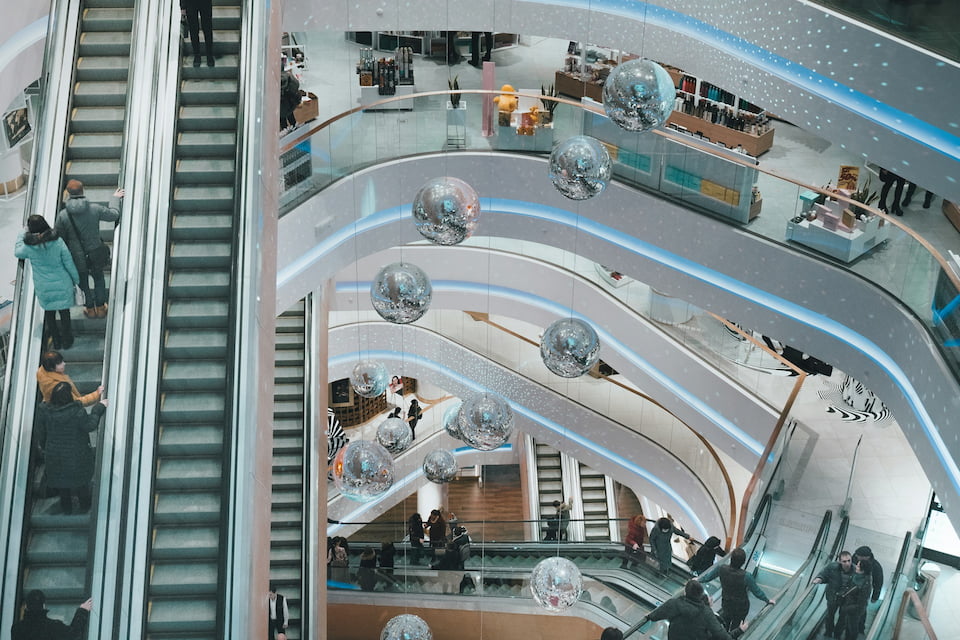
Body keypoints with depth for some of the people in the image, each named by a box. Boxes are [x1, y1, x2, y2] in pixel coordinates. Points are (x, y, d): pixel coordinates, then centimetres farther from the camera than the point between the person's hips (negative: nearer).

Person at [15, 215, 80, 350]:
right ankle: (67, 340, 30)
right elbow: (69, 263, -10)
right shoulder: (58, 241, -18)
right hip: (62, 284, 0)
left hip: (43, 287, 0)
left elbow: (17, 252, 9)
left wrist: (22, 233, 17)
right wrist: (76, 279, 6)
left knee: (49, 313, 19)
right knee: (64, 311, 16)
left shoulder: (28, 247, -17)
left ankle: (56, 341, 32)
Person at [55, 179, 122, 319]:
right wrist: (115, 199, 20)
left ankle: (90, 309, 41)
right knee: (98, 278, 26)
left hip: (77, 258, -1)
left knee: (82, 282, 24)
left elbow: (59, 238, -8)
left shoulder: (62, 215, -18)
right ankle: (100, 308, 40)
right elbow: (114, 214, 2)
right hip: (96, 255, 1)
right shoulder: (94, 209, -16)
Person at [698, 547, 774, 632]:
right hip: (741, 606, -3)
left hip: (726, 603, 3)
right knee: (735, 628, 22)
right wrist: (768, 600, 0)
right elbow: (757, 591, -18)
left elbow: (707, 577, -5)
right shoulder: (746, 576, -34)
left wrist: (698, 580, 17)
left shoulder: (722, 569, -24)